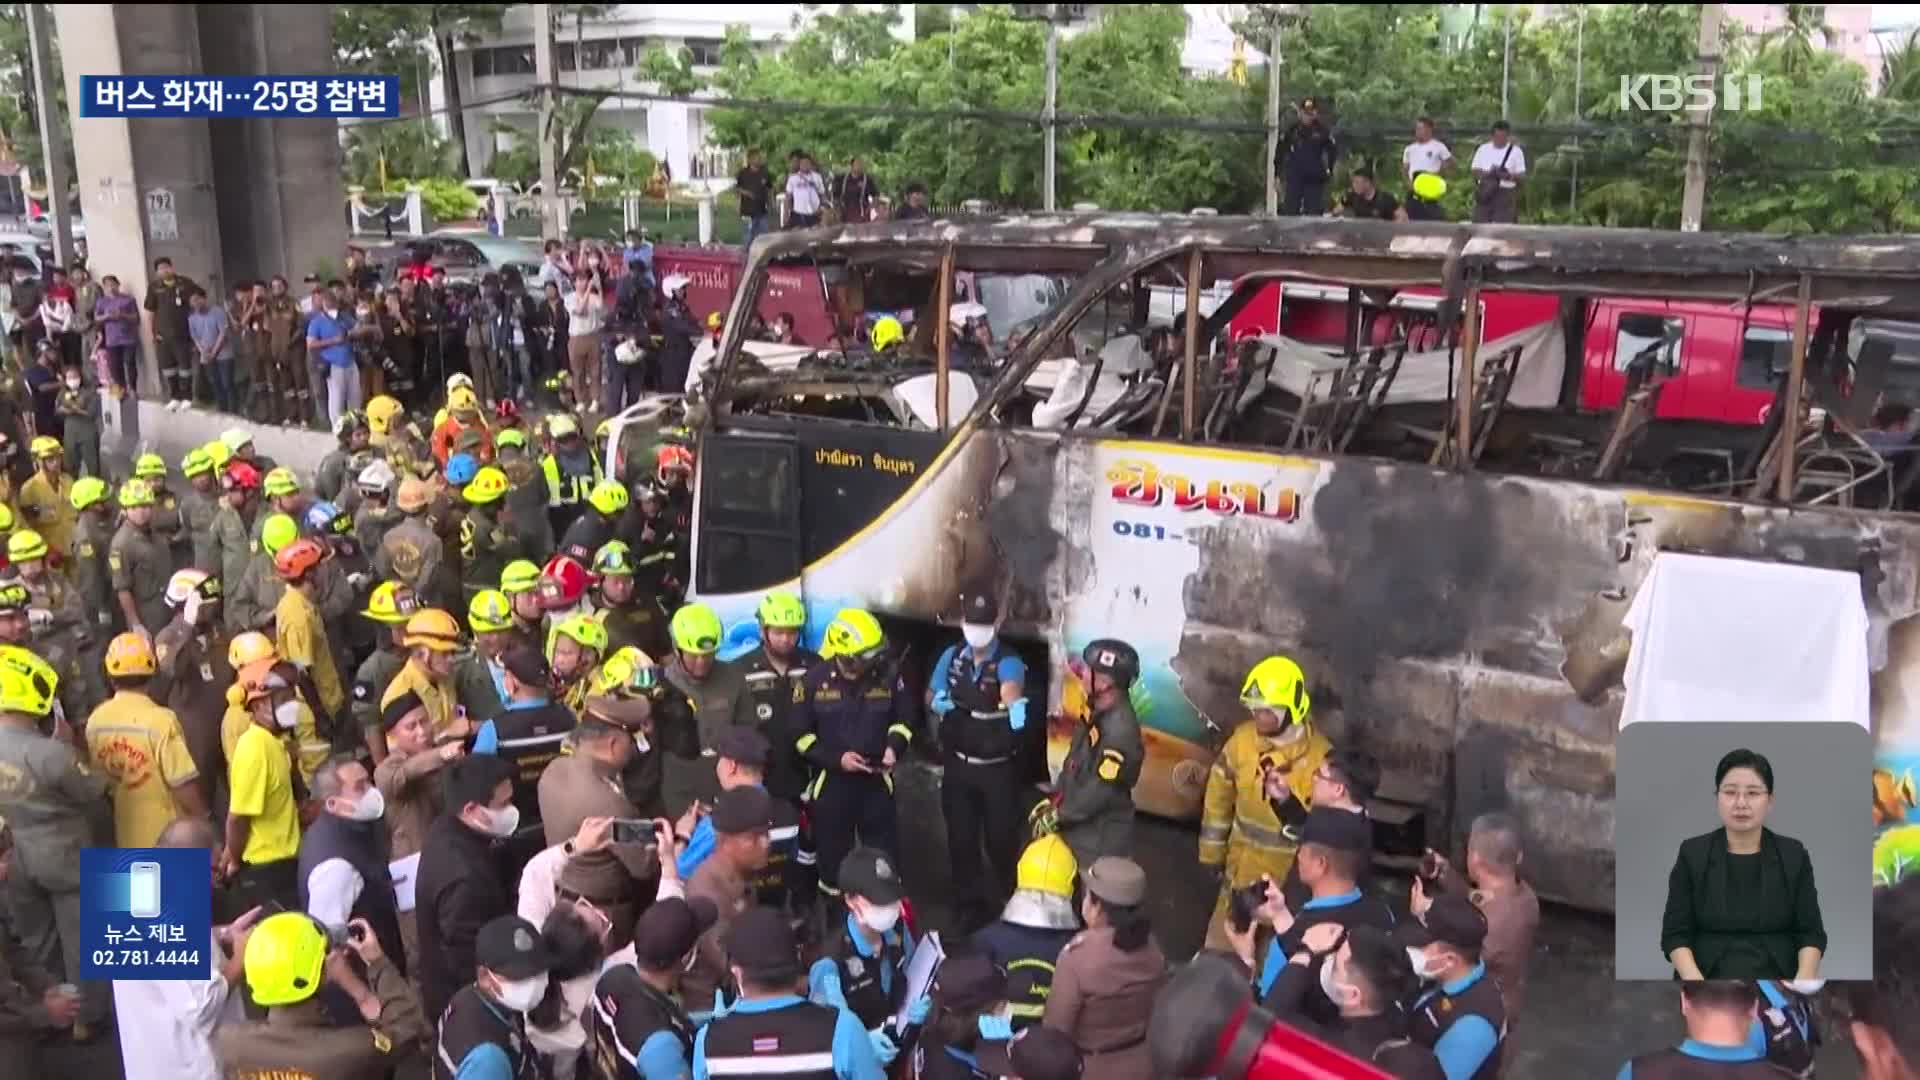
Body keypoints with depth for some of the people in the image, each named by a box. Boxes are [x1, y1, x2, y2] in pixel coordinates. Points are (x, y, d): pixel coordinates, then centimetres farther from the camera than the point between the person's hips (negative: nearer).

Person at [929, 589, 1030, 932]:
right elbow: (930, 696, 10)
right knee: (961, 838, 12)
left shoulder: (1009, 661, -18)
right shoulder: (951, 656, -2)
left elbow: (1010, 689, -42)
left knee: (1002, 840, 6)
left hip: (999, 769, -4)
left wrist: (1015, 704, -66)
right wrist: (938, 703, -15)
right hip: (958, 766, 4)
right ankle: (969, 903, 29)